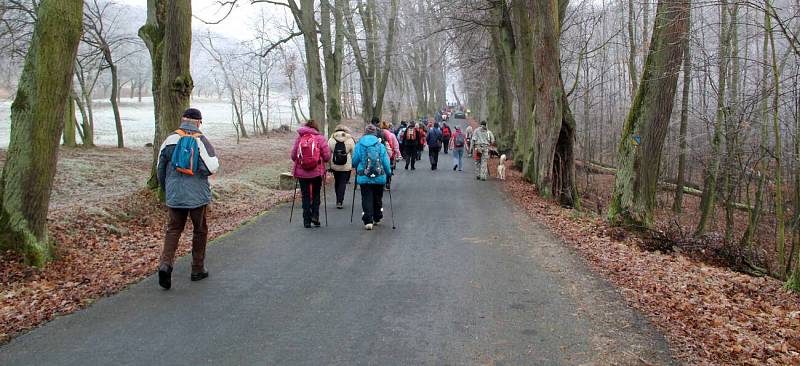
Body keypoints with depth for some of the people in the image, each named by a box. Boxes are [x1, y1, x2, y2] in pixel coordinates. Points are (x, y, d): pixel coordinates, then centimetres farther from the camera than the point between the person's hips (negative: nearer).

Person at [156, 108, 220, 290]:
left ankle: (165, 264, -8)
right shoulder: (202, 141, -8)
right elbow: (212, 167, -19)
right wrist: (204, 173, 5)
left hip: (174, 195, 2)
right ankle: (198, 269, 19)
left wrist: (165, 189, 20)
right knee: (200, 231, 12)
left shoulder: (170, 139, 1)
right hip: (198, 195, -2)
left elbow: (160, 167, 7)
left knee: (173, 230, 11)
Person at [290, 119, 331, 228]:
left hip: (302, 173, 1)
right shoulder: (320, 138, -5)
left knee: (305, 196, 9)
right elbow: (327, 157, -7)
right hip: (317, 172, -1)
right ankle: (315, 215, 6)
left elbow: (293, 156, 1)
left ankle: (307, 220, 10)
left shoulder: (299, 138, 0)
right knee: (316, 194, 17)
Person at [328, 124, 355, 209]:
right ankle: (340, 201, -5)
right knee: (343, 183, 1)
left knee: (337, 182, 16)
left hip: (334, 166, 2)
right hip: (346, 166, -2)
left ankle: (338, 200, 24)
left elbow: (328, 153, 2)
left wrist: (329, 165, 10)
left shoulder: (331, 140, 1)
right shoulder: (350, 140, -4)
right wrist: (354, 165, 10)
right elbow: (353, 153, -1)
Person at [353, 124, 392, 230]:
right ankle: (377, 218, 28)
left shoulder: (359, 145, -1)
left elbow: (354, 161, 3)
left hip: (364, 177, -1)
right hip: (379, 177, 1)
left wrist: (357, 169, 24)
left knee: (366, 199, 2)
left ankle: (368, 221, -7)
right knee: (378, 198, 16)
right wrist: (389, 172, 16)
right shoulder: (380, 145, 0)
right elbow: (385, 161, 0)